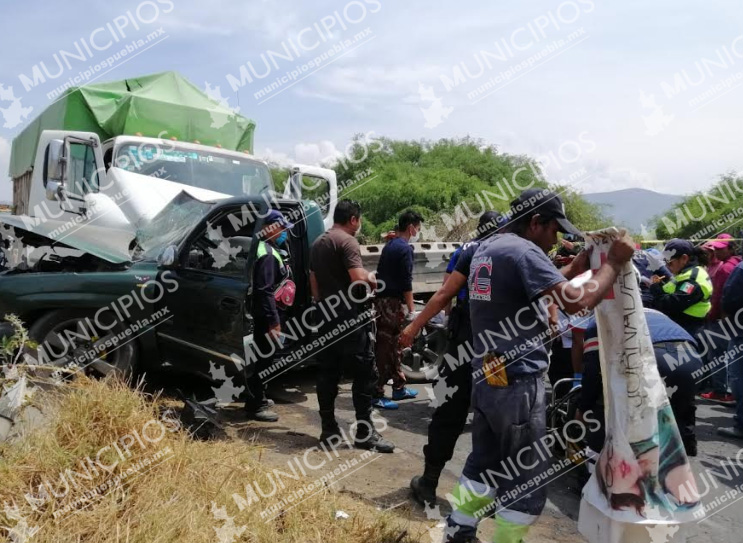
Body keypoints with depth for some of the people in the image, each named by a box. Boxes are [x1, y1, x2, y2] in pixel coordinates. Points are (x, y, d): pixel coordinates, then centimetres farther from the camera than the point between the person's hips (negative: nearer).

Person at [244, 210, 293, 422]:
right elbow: (264, 291, -25)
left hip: (263, 315, 11)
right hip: (264, 316, -11)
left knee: (260, 357, 19)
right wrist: (273, 321, -24)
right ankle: (256, 406, 6)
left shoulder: (265, 249, 15)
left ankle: (256, 398, 33)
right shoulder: (267, 254, -19)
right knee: (263, 358, -3)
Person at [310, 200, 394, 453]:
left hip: (327, 318, 9)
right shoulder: (347, 241, -12)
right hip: (351, 318, -9)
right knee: (364, 374, -2)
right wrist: (372, 278, -2)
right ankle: (365, 432, 1)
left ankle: (329, 429, 16)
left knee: (327, 374, 11)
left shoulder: (318, 243, 15)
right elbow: (359, 279, -23)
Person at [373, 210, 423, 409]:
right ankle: (376, 393, -2)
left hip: (383, 299, 10)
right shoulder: (405, 248, -13)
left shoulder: (390, 245, 15)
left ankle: (399, 387, 26)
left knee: (393, 346, 16)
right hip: (393, 303, -10)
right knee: (386, 348, -6)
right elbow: (406, 282, -16)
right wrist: (412, 309, -11)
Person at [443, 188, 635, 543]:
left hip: (487, 375, 9)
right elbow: (576, 302, -23)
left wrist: (574, 268, 14)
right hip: (517, 381, -9)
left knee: (485, 462, 22)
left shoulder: (487, 248, 13)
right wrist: (613, 262, -10)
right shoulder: (523, 250, -16)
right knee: (527, 479, 6)